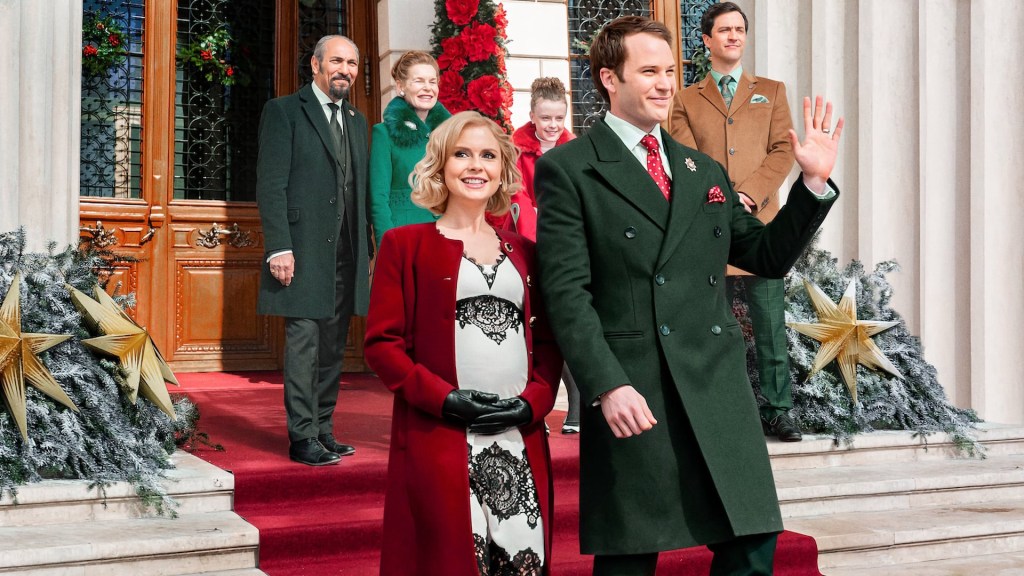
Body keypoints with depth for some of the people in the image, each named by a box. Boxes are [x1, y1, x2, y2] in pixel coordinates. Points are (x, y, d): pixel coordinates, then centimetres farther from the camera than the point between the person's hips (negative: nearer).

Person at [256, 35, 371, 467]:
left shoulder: (356, 122, 19)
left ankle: (324, 431, 18)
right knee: (303, 344, -5)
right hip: (304, 250, -6)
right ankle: (303, 438, 1)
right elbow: (271, 184, -8)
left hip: (345, 255, 6)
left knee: (332, 348, 10)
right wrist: (279, 247, -16)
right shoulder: (284, 111, 0)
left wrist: (366, 250, 10)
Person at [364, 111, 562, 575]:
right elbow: (381, 342, -2)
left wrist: (534, 401, -5)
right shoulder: (405, 244, 4)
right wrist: (443, 399, -14)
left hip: (521, 442, 4)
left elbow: (548, 340, 14)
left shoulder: (523, 252, 16)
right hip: (438, 443, -3)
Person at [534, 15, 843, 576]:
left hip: (719, 385, 5)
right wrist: (606, 385, -19)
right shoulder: (567, 169, -1)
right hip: (631, 394, -5)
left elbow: (767, 256, 19)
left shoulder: (706, 171, 18)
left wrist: (814, 181, 8)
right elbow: (565, 291, -9)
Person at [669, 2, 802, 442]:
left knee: (771, 328, 1)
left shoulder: (771, 91, 16)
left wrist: (747, 195, -10)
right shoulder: (686, 101, 13)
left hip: (759, 224, 0)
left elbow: (783, 151, 4)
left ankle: (777, 410, 10)